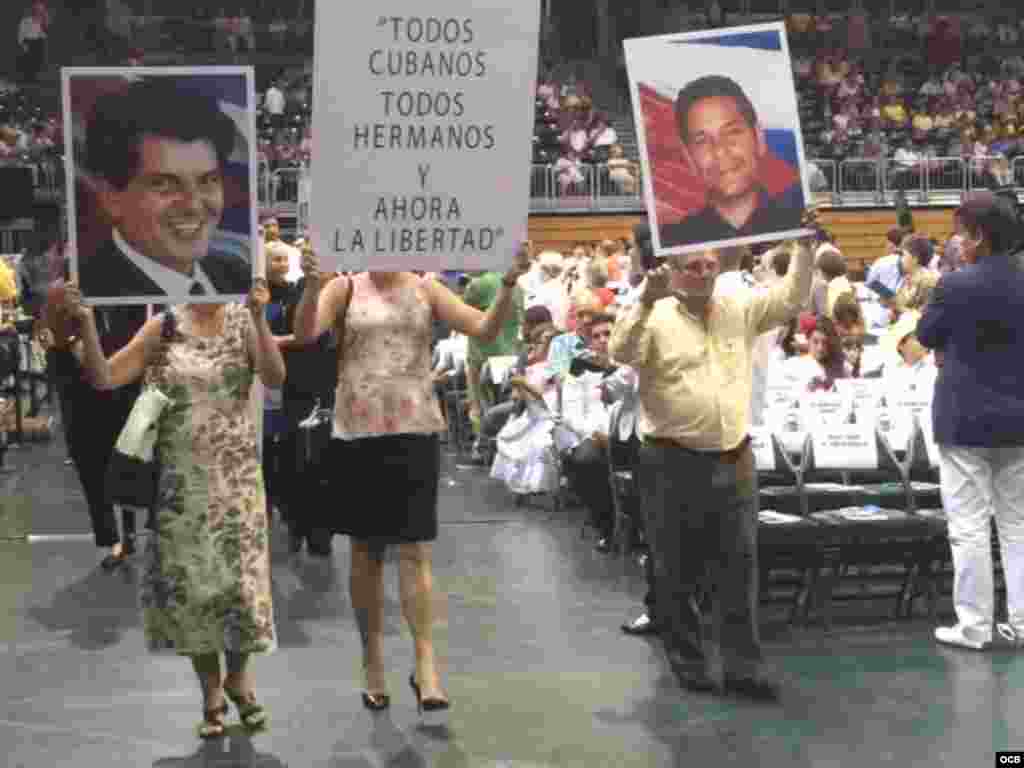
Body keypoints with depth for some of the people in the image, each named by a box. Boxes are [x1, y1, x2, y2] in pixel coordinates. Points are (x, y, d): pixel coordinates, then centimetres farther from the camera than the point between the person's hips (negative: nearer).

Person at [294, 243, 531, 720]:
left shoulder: (425, 290, 5)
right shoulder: (346, 288, 1)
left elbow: (486, 330, -3)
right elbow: (304, 333, -14)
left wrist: (508, 284, -17)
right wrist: (311, 283, -31)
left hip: (414, 431, 0)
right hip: (357, 433, 0)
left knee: (414, 549, -5)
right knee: (366, 551, 9)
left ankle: (425, 663, -5)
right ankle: (372, 661, 21)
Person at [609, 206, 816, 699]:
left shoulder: (739, 312, 10)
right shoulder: (656, 318, -3)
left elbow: (791, 298, 12)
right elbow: (621, 353, -18)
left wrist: (805, 246, 2)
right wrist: (647, 301, -29)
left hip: (734, 460, 4)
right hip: (673, 463, -3)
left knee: (740, 565, 3)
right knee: (677, 571, 5)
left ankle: (742, 667, 9)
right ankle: (687, 664, 18)